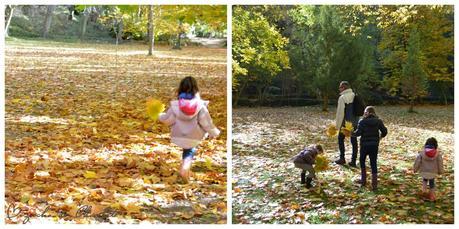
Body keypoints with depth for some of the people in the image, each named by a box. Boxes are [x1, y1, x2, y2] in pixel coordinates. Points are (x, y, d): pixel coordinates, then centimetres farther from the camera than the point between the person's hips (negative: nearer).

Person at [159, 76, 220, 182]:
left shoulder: (175, 105, -14)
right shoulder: (200, 106, -18)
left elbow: (167, 119, -3)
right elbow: (206, 122, -12)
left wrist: (159, 116, 19)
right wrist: (214, 132, 5)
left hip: (179, 136, 1)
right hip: (194, 137, -1)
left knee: (187, 149, 30)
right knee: (189, 151, 21)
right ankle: (185, 166, -2)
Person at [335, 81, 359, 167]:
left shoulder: (342, 98, -13)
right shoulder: (355, 96, 6)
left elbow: (340, 112, -14)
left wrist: (338, 125, -8)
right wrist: (356, 120, 15)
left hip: (345, 122, -5)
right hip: (355, 122, 5)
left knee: (340, 139, 12)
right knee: (354, 141, 7)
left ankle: (342, 158, 11)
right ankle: (353, 161, 8)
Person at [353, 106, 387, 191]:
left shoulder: (362, 121, -8)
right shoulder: (378, 121, 2)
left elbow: (358, 132, -16)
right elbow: (384, 131, 1)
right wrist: (380, 136, 20)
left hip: (364, 144, -2)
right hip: (375, 145, 2)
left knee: (362, 160, 20)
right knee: (373, 163, 3)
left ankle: (363, 180, 22)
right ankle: (374, 185, -2)